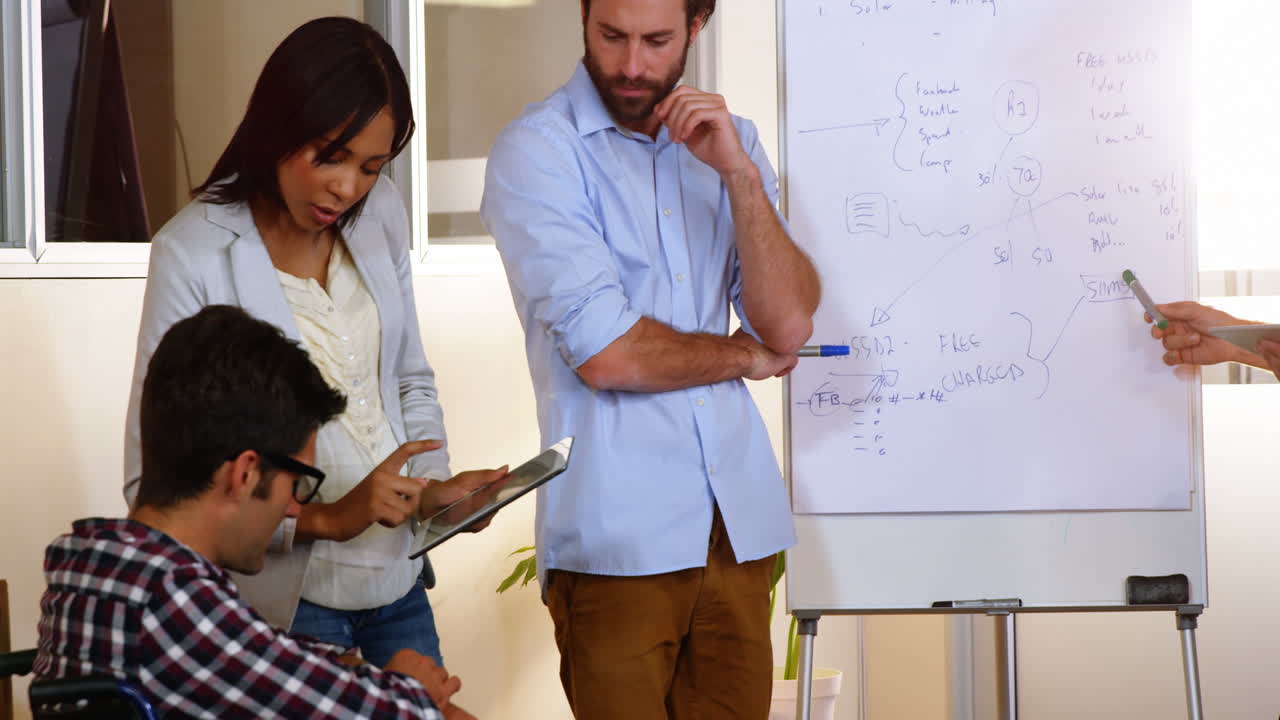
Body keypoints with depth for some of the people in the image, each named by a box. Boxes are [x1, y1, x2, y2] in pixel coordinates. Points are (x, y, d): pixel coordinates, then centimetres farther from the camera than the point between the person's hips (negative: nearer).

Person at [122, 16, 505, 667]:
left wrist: (434, 486, -5)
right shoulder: (193, 255, -18)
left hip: (398, 581, 6)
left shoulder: (380, 213, 2)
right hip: (287, 601, -6)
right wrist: (325, 518, -25)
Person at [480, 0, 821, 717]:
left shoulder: (728, 141, 12)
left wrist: (738, 175, -9)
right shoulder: (536, 152, -6)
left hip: (740, 522, 5)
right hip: (619, 538, -5)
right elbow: (605, 353, -15)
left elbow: (789, 327, 1)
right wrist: (742, 355, 1)